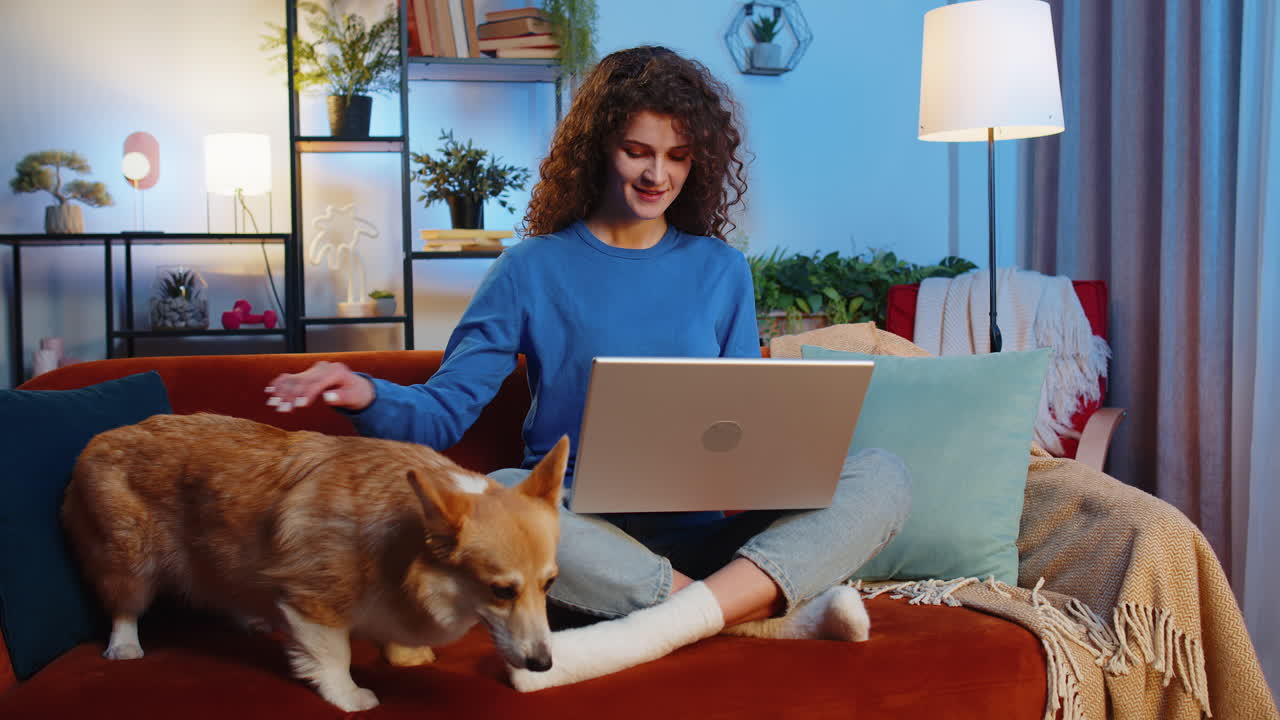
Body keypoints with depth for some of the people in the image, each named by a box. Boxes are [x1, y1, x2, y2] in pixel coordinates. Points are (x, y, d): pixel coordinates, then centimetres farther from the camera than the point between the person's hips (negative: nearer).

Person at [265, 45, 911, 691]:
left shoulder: (721, 270, 11)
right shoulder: (533, 269, 4)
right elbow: (444, 409, -1)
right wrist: (369, 397, -23)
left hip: (700, 532, 2)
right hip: (583, 529, -1)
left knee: (881, 477, -18)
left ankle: (662, 627, -35)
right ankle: (774, 616, -28)